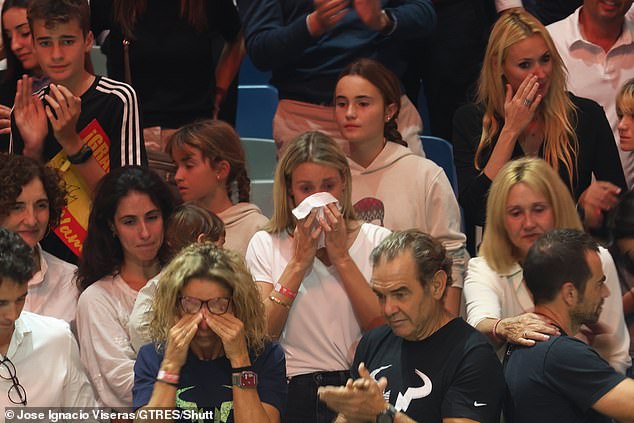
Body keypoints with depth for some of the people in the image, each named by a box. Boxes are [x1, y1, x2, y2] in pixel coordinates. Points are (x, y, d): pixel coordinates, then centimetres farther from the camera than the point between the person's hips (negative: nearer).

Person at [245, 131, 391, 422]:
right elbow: (261, 335, 0)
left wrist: (341, 257, -2)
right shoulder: (265, 245, 12)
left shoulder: (376, 240, 11)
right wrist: (299, 261, -2)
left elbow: (384, 329, -1)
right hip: (294, 393, 0)